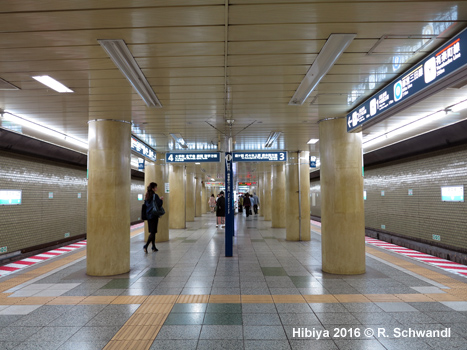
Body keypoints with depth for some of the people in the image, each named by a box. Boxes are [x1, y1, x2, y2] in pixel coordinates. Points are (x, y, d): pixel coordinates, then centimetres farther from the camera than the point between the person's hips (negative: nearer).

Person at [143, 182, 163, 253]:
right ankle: (146, 246, -15)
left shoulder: (147, 196, 10)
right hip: (154, 215, -7)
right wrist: (161, 200, 2)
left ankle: (153, 247, 18)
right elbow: (159, 205, -17)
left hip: (148, 215, 7)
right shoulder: (155, 195, -13)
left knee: (152, 231, 13)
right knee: (153, 232, -4)